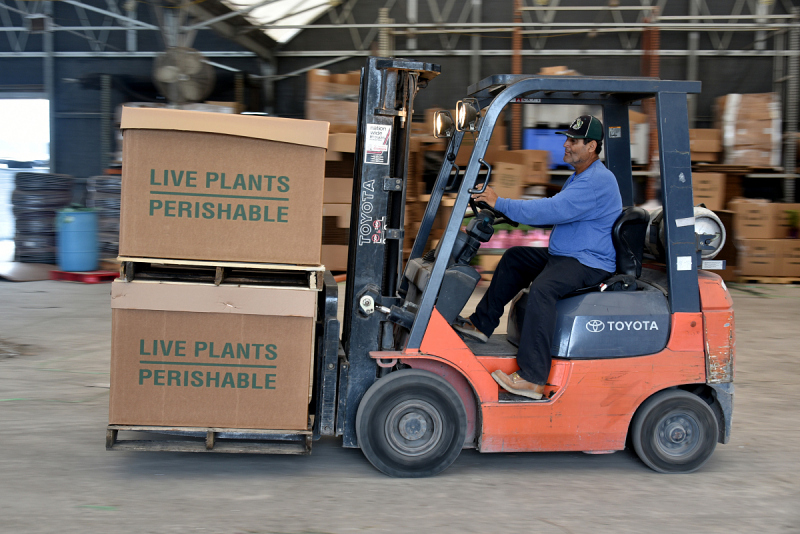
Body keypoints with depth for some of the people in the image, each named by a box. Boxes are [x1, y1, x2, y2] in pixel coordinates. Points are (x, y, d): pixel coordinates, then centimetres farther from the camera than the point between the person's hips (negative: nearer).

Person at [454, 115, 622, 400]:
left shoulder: (598, 181, -19)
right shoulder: (578, 177, 18)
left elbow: (552, 210, -28)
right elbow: (556, 214, 23)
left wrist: (500, 203, -24)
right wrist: (514, 214, 7)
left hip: (590, 263, -11)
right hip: (566, 255, 11)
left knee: (543, 288, -35)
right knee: (514, 258, 17)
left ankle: (532, 379, -37)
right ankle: (481, 324, 22)